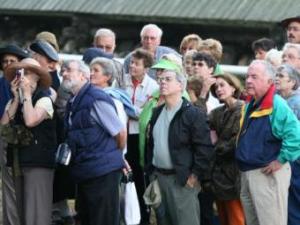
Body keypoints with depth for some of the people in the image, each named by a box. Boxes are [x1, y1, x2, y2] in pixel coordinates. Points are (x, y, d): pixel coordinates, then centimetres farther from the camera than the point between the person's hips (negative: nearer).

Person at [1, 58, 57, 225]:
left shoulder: (44, 99, -6)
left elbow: (31, 120, -23)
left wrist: (26, 93, -12)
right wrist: (16, 98, -4)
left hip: (38, 162, -7)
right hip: (19, 162, 7)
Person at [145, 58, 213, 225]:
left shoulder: (194, 114, -10)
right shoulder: (157, 113, 14)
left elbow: (204, 148, -14)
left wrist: (195, 175, -15)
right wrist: (150, 171, 14)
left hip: (183, 180, -8)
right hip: (159, 177, 8)